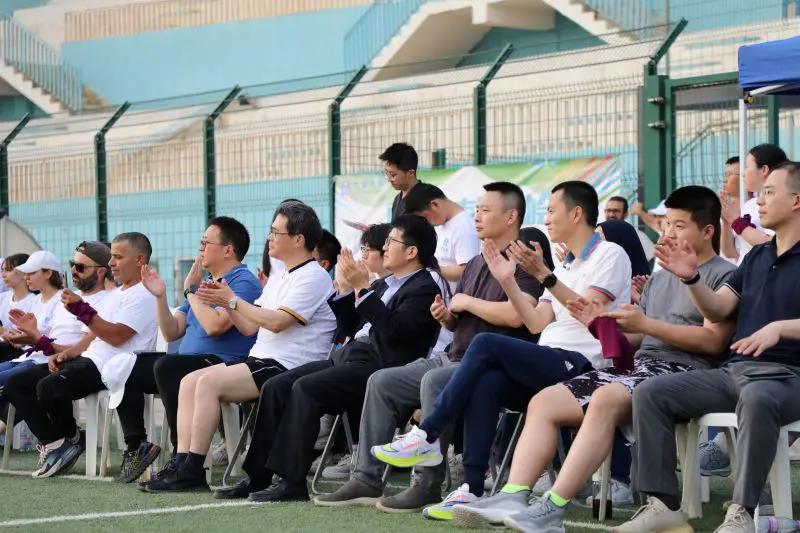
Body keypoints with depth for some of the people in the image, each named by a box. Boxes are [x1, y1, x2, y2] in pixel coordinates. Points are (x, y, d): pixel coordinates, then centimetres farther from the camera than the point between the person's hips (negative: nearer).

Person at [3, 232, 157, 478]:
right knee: (15, 385, 0)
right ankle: (55, 445, -9)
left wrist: (82, 309, -21)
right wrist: (65, 353, 6)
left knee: (48, 387, -33)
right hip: (87, 358, 10)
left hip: (108, 366, -10)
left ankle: (72, 438, -5)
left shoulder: (143, 295, -6)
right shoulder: (114, 295, 26)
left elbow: (116, 336, -17)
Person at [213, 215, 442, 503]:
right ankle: (258, 477, -5)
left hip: (375, 367, -9)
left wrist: (363, 288, -20)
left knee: (305, 388, -28)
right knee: (275, 388, -5)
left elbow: (393, 329, -20)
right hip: (346, 357, 9)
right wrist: (345, 289, 13)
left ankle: (292, 481, -26)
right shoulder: (385, 284, 24)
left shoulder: (425, 290, -5)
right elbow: (350, 328, 25)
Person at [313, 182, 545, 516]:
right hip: (456, 359, 10)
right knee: (382, 382, 1)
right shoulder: (475, 265, 21)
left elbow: (515, 315, -25)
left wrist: (466, 303, -10)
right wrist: (446, 316, 3)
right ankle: (367, 480, -1)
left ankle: (428, 486, -28)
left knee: (434, 382, -35)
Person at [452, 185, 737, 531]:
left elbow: (713, 340, -12)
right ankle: (512, 498, -23)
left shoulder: (723, 276, 1)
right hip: (640, 365, 9)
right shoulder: (659, 279, 26)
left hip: (682, 371, -9)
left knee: (606, 399, -37)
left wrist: (646, 324, -13)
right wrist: (601, 326, 2)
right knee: (544, 401, -8)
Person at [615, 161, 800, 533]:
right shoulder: (757, 257, 20)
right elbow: (718, 310, 14)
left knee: (757, 399, -42)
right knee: (649, 393, -10)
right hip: (734, 369, 7)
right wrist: (691, 278, -3)